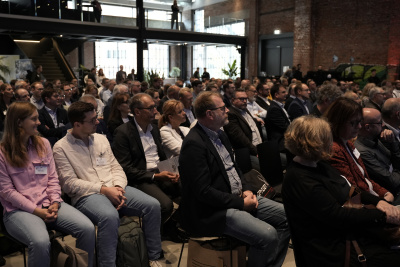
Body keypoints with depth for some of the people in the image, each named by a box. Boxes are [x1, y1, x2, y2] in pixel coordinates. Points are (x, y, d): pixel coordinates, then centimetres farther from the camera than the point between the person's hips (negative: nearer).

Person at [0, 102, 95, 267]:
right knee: (41, 242, -35)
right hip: (19, 210, -4)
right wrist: (36, 211, -14)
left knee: (87, 228, -19)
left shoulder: (43, 143, 9)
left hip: (48, 204, 4)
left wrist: (55, 203, -8)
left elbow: (52, 178, 8)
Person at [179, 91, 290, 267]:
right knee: (268, 235, -24)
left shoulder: (220, 134, 10)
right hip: (213, 211, -9)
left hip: (237, 197, 10)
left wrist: (245, 190, 2)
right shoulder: (194, 144, -19)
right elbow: (203, 191, -22)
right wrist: (240, 203, -16)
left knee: (287, 216, 3)